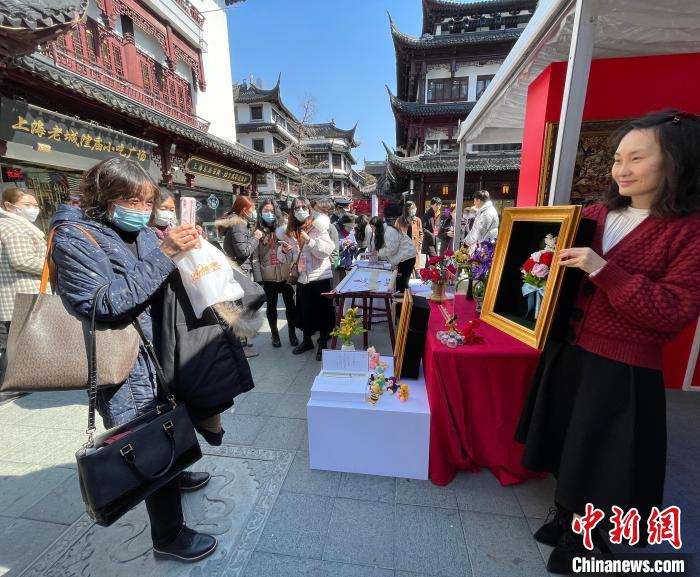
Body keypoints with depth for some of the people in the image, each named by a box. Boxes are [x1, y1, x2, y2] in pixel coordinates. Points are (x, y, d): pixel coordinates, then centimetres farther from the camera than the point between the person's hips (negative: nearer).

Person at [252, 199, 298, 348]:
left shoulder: (283, 230, 4)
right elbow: (255, 258, -3)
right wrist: (258, 279, -8)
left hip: (286, 276, 1)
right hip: (268, 277, -1)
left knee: (290, 305, 7)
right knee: (271, 306, 11)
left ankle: (292, 333, 24)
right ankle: (275, 335, 27)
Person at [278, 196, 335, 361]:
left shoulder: (318, 228, -7)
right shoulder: (289, 232, 7)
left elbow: (327, 250, -19)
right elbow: (287, 259, 11)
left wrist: (309, 240, -25)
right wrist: (284, 251, -11)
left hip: (320, 277, -5)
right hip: (301, 278, 5)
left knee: (322, 311, 4)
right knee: (303, 311, 16)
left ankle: (323, 344, 20)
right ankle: (307, 341, 36)